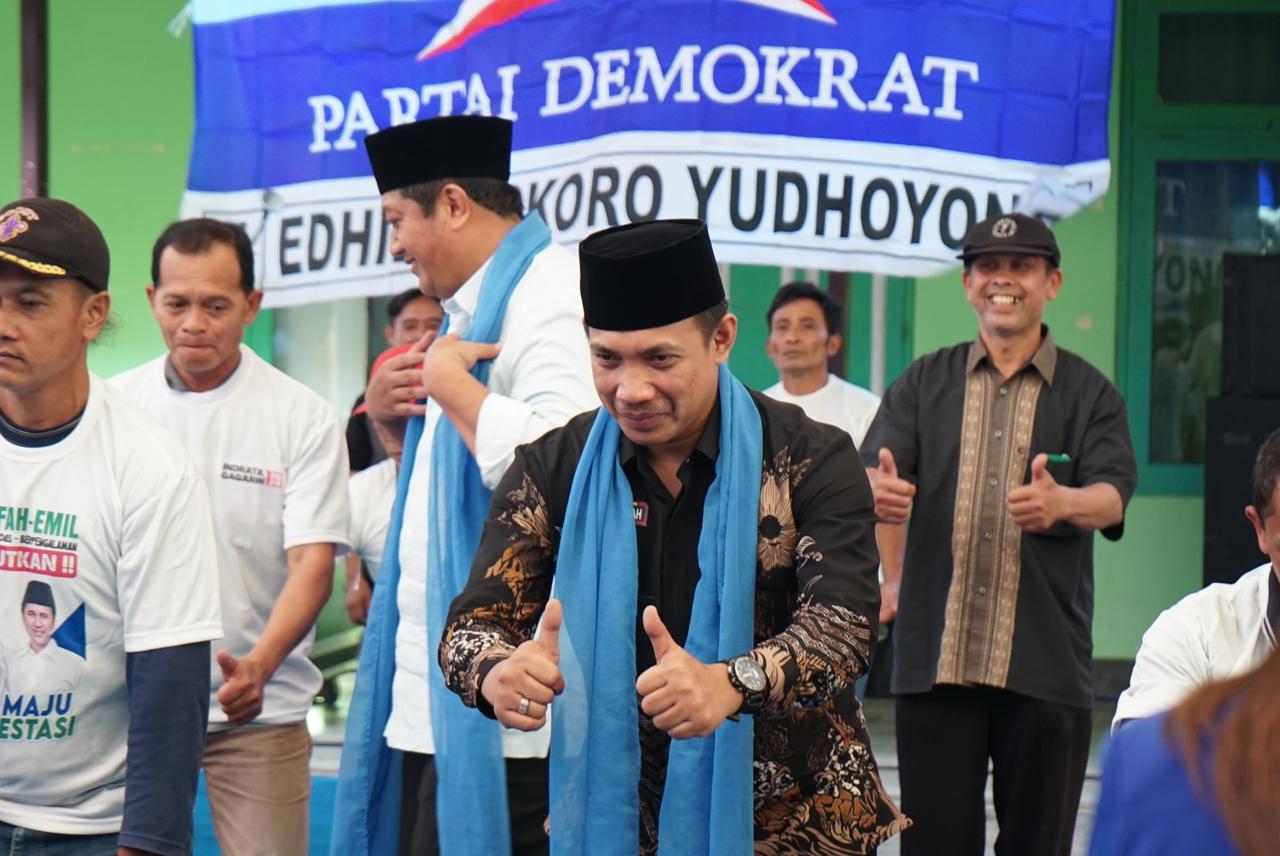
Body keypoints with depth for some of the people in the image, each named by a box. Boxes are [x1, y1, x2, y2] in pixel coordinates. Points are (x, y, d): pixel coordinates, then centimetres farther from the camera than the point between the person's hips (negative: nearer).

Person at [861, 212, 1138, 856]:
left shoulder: (1090, 393, 7)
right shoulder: (923, 384, 11)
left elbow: (1113, 493, -8)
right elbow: (872, 470, -1)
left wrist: (1062, 503, -33)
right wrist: (878, 491, -28)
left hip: (1046, 662, -1)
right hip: (934, 656, 1)